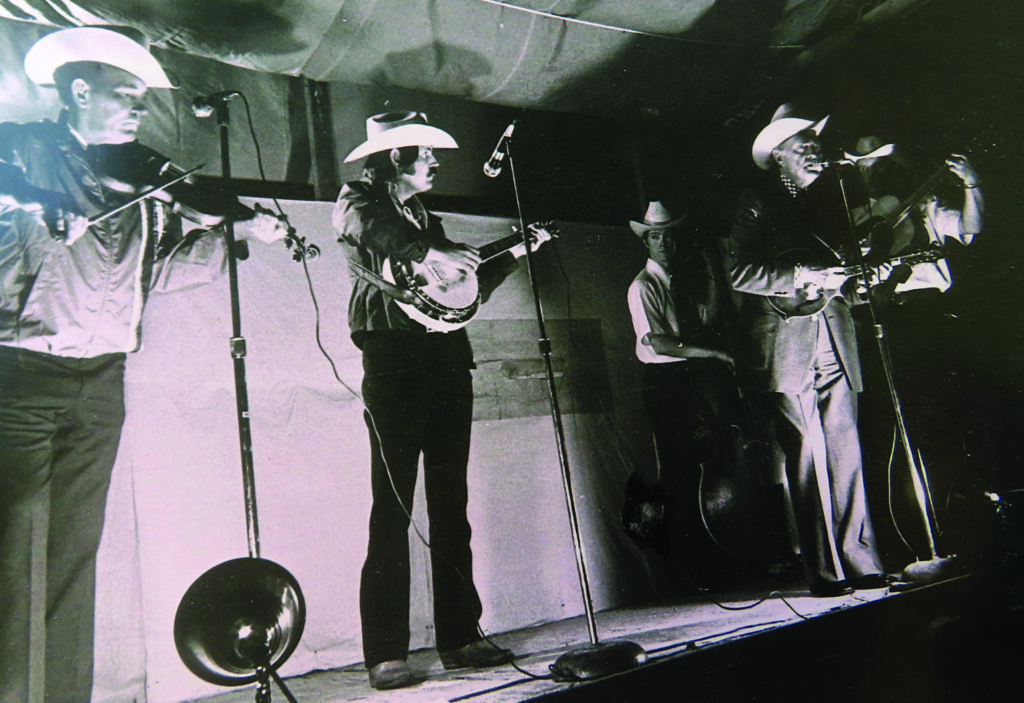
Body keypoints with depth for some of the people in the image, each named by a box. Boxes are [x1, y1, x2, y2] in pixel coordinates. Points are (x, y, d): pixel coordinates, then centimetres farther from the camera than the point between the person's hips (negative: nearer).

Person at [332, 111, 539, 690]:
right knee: (393, 507, -8)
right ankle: (387, 655, -2)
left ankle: (460, 637, 12)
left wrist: (517, 253, 22)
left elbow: (469, 287, 24)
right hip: (394, 357, -6)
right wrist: (432, 254, -18)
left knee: (450, 503, 5)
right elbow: (369, 231, -17)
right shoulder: (358, 201, 8)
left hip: (447, 358, 7)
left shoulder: (427, 219, 26)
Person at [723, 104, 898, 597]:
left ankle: (859, 563, 9)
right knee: (807, 456, -5)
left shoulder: (826, 202, 23)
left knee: (846, 454, 2)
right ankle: (825, 571, 2)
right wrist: (804, 277, -14)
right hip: (784, 348, -5)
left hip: (834, 347, 5)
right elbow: (739, 273, -9)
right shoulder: (755, 205, 5)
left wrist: (868, 275, 6)